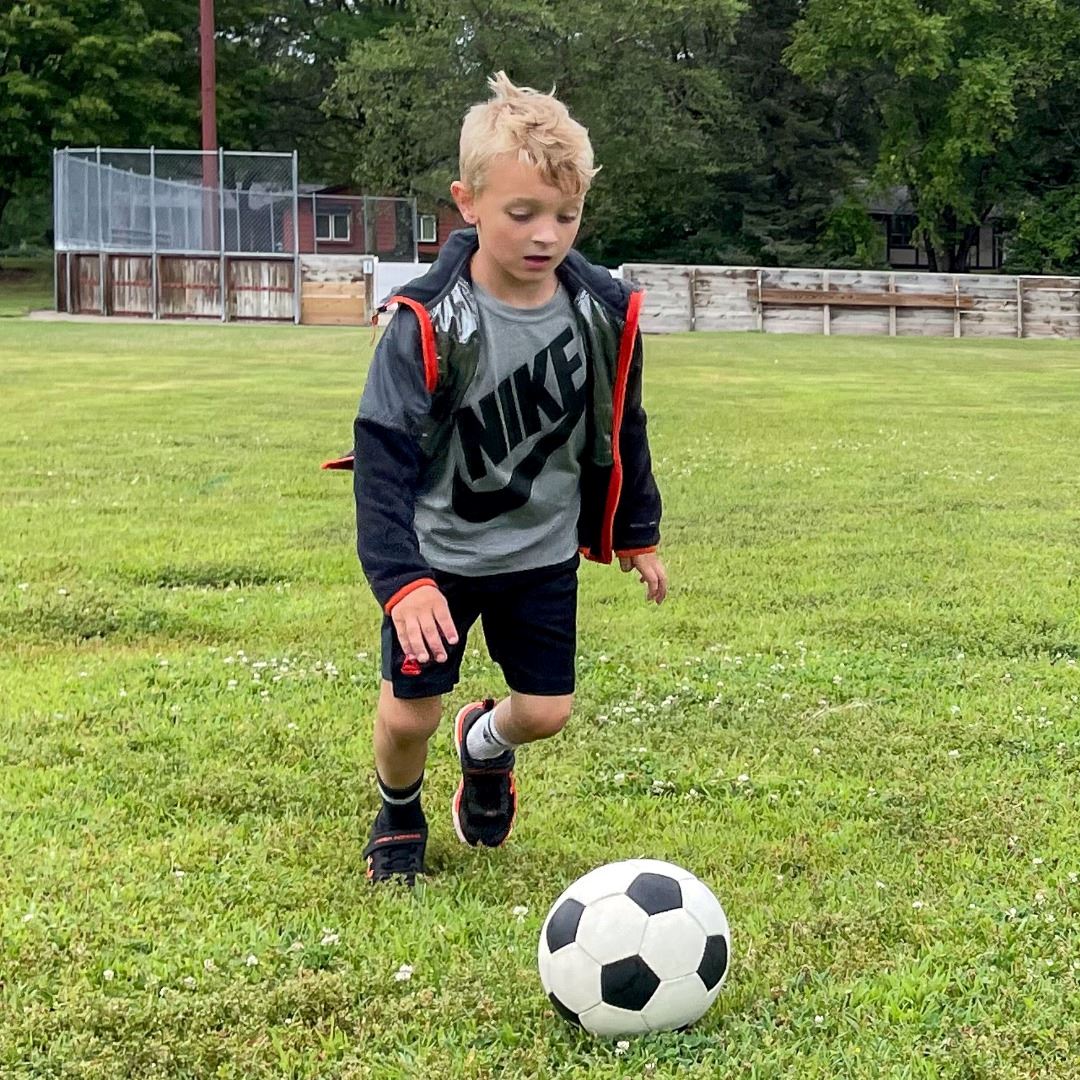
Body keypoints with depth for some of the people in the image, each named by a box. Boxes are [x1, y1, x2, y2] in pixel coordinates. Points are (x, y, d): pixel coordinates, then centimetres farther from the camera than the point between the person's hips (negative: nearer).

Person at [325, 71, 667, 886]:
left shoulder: (606, 314, -11)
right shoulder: (429, 322, -24)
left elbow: (621, 431, 6)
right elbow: (383, 453, -23)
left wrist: (640, 535, 13)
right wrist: (401, 581, -31)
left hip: (542, 552, 3)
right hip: (438, 555, -3)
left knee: (547, 711, 7)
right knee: (408, 713, 1)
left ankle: (486, 743, 44)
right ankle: (399, 817, 35)